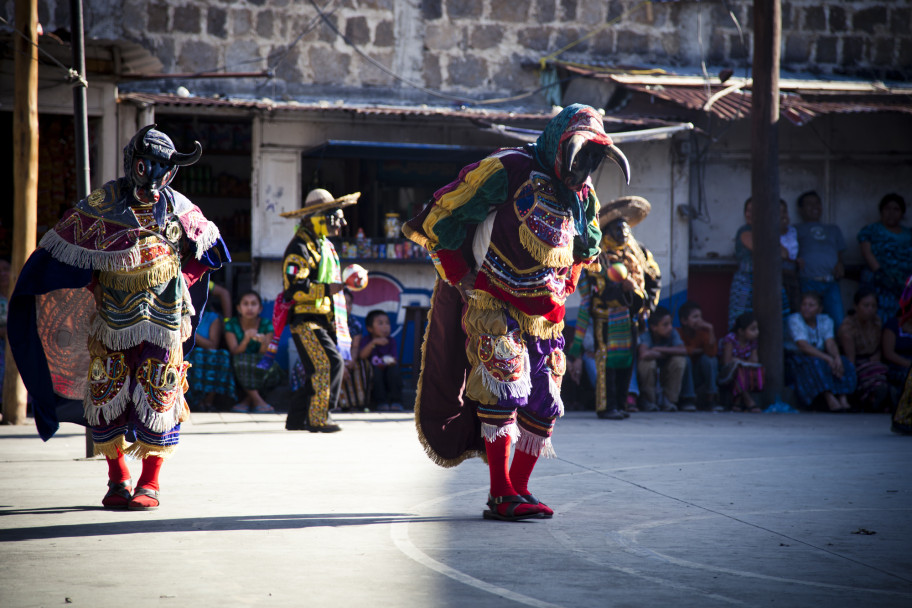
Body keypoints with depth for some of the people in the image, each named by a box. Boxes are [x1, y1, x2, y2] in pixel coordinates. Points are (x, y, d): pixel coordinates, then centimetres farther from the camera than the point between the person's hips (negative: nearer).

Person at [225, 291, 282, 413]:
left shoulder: (266, 325, -2)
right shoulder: (231, 325, -3)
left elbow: (265, 355, -13)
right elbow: (234, 352, -16)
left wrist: (264, 343, -36)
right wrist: (246, 340, -36)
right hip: (239, 374, -1)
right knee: (241, 359, -31)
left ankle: (247, 401, -23)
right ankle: (258, 401, -34)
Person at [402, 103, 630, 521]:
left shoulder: (582, 196, 12)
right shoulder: (507, 171, -11)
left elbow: (586, 248, 31)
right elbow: (442, 214, -9)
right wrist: (462, 280, -6)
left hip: (543, 319, 7)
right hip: (494, 310, -7)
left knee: (542, 407, 4)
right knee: (504, 390, -17)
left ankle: (518, 489, 15)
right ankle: (500, 496, -15)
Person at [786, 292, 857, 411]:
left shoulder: (825, 321, 5)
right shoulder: (795, 319, -11)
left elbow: (830, 343, -9)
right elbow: (803, 346, -24)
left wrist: (837, 357, -33)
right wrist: (827, 358, -33)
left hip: (820, 356, 5)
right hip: (798, 357, -5)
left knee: (845, 364, -21)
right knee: (816, 363, -36)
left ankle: (843, 400, -37)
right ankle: (831, 401, -47)